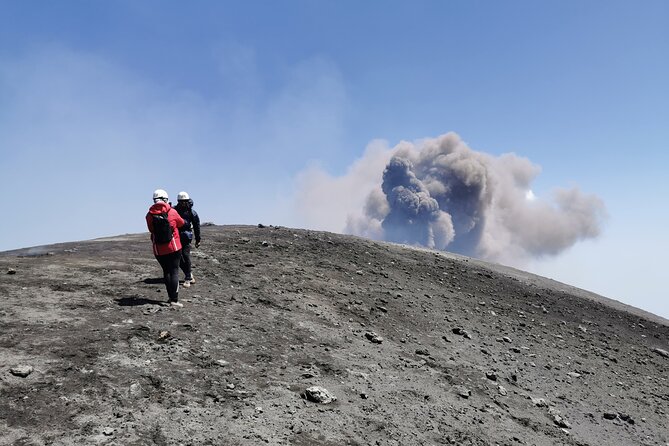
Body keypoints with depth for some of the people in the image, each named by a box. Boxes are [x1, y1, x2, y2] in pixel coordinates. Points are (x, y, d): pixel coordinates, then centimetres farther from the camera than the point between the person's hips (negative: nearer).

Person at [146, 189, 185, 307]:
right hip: (173, 247, -3)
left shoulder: (149, 215, -4)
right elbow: (181, 223, 9)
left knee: (166, 271, 17)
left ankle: (170, 296, 20)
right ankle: (174, 299, -6)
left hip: (158, 250, 3)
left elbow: (151, 230, 5)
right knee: (174, 272, 0)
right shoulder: (172, 212, -7)